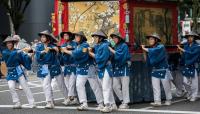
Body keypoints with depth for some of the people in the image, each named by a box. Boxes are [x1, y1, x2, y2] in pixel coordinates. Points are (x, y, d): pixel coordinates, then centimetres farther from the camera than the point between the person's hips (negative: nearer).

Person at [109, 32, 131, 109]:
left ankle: (125, 103, 1)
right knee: (115, 86, 5)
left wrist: (111, 50, -12)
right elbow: (114, 57, 13)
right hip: (116, 69, 7)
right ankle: (123, 100, 16)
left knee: (124, 87, -4)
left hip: (124, 68, -7)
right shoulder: (115, 46, 16)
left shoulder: (124, 46, -5)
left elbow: (119, 55, -18)